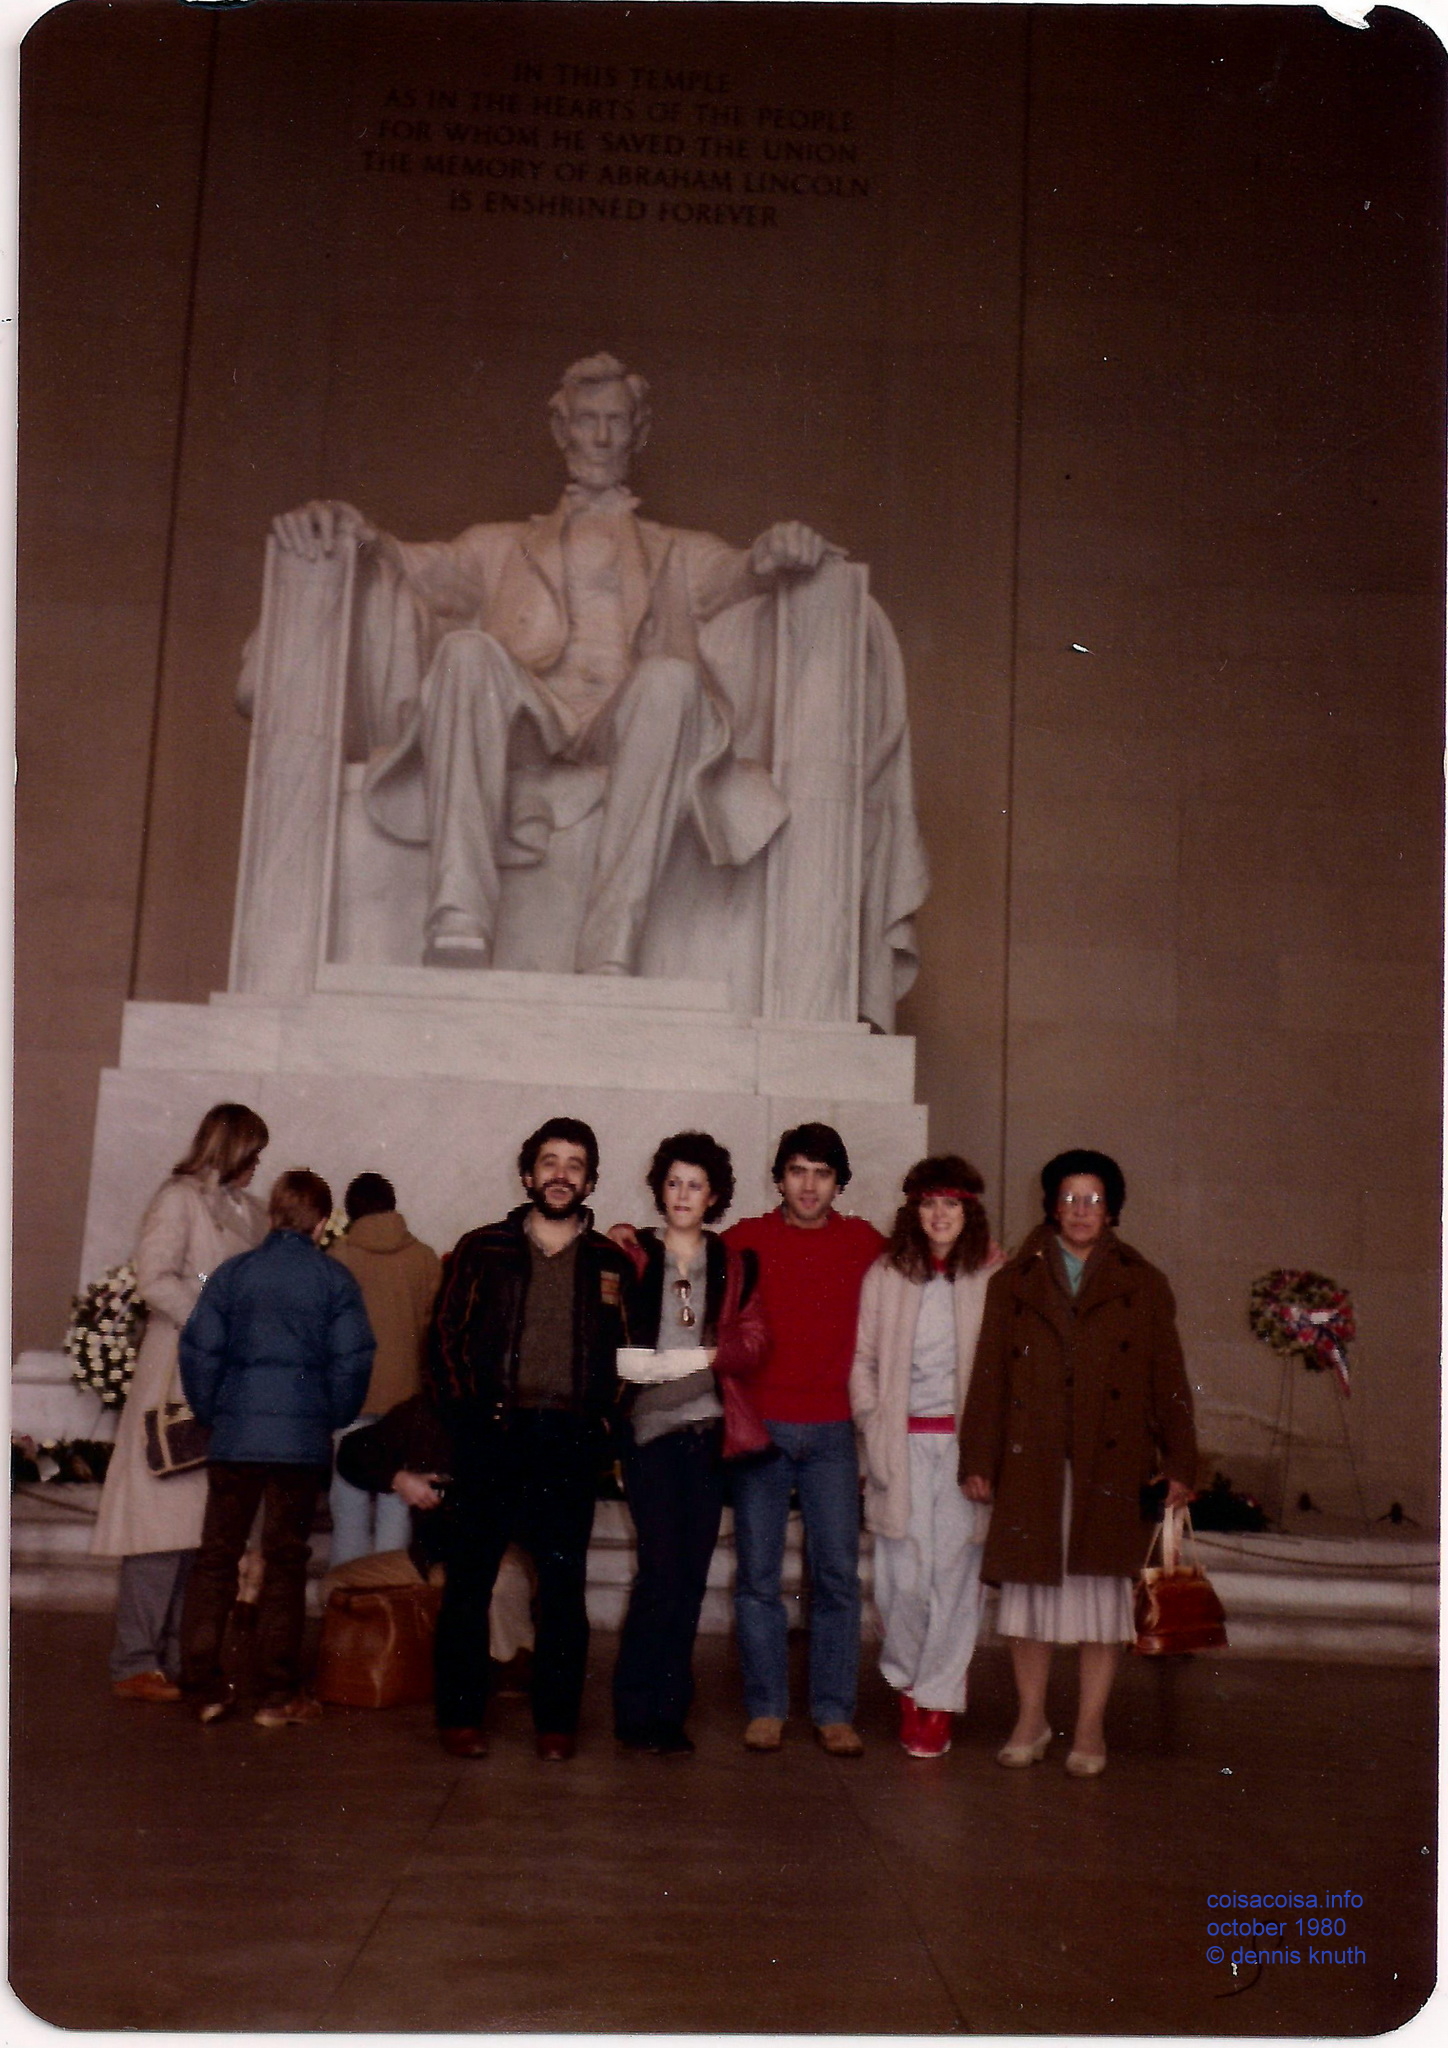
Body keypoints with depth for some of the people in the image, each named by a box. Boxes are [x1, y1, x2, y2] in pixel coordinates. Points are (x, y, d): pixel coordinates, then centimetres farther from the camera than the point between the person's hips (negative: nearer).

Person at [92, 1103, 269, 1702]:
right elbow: (155, 1279, -12)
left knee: (205, 1524, 5)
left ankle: (180, 1657, 10)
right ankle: (135, 1663, -2)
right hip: (181, 1376, -7)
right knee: (167, 1518, -7)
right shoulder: (179, 1199, -1)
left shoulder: (247, 1211, 18)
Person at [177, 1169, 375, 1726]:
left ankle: (204, 1688, 11)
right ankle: (279, 1694, 8)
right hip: (303, 1439, -1)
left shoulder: (231, 1273, 3)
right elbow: (352, 1359, -5)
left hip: (233, 1435, 1)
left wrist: (211, 1414, 14)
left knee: (216, 1557, 11)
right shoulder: (335, 1279, -1)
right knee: (285, 1561, 6)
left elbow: (198, 1350, 1)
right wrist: (334, 1418, 10)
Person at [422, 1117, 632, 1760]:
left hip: (571, 1441, 1)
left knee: (564, 1584, 4)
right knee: (469, 1579, 3)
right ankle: (459, 1715, 13)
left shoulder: (610, 1263, 11)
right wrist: (463, 1408, -3)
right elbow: (445, 1334, 6)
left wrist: (606, 1415, 1)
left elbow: (628, 1351, 13)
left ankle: (556, 1720, 14)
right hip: (490, 1436, -1)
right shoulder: (482, 1249, 8)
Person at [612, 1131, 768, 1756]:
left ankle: (664, 1712, 16)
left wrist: (718, 1354, -14)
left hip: (709, 1429, 3)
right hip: (647, 1426, -3)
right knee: (663, 1569, -9)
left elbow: (754, 1340, 4)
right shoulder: (632, 1256, 7)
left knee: (690, 1576, 5)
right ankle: (641, 1712, 3)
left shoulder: (735, 1264, 12)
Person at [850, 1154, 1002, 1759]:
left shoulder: (995, 1276, 1)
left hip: (965, 1439, -1)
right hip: (902, 1441, 1)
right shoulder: (885, 1275, 7)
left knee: (955, 1571, 0)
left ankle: (937, 1701, 12)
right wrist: (871, 1425, 2)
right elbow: (863, 1358, 11)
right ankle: (907, 1681, 24)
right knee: (904, 1573, 1)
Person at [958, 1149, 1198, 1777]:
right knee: (1029, 1588, 4)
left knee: (1102, 1589, 2)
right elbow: (988, 1376, 6)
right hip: (1030, 1463, 1)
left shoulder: (1143, 1286, 9)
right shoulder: (1014, 1283, 9)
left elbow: (1168, 1379, 7)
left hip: (1111, 1465, 0)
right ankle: (1031, 1718, 18)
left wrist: (1179, 1464, 1)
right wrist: (978, 1460, 1)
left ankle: (1090, 1727, 14)